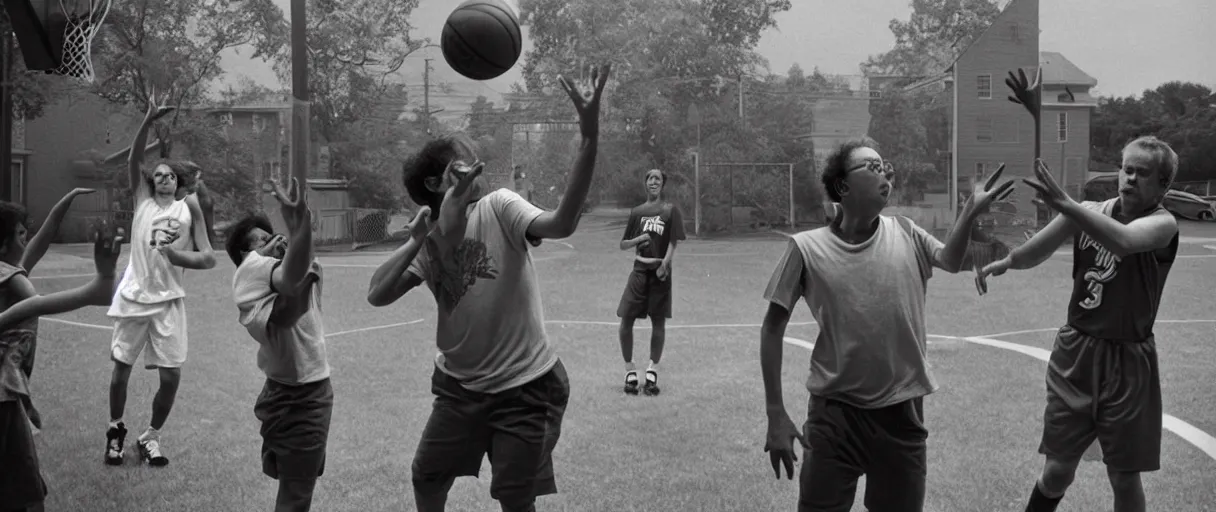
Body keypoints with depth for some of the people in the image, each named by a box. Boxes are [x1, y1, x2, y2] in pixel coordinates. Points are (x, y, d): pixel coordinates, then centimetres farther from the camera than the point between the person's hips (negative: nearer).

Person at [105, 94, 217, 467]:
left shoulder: (188, 206, 5)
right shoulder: (142, 199, 6)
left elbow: (207, 258, 3)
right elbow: (133, 161, -9)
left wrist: (181, 255, -18)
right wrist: (148, 121, -20)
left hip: (168, 299, 0)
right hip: (133, 296, 0)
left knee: (171, 374, -2)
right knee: (121, 367, 7)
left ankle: (151, 436, 18)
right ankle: (116, 428, 30)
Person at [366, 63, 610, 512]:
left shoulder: (498, 207, -13)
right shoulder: (428, 245, 0)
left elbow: (562, 223, -33)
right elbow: (376, 295, -15)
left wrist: (589, 138, -47)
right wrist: (427, 231, -20)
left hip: (525, 386, -4)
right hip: (460, 385, 5)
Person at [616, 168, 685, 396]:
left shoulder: (670, 210, 1)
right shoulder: (637, 212, 10)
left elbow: (673, 242, -5)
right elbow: (623, 245, 13)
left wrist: (664, 264, -19)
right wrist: (638, 239, -6)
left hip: (660, 271, -2)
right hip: (639, 270, 2)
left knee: (658, 322, 3)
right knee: (626, 320, -5)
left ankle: (652, 372, 16)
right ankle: (630, 371, 9)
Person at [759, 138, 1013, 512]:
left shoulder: (904, 234, 2)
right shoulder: (807, 248, -8)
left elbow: (951, 262, -14)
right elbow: (773, 328, -3)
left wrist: (971, 212, -32)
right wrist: (776, 414, -6)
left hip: (901, 411, 3)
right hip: (835, 412, -3)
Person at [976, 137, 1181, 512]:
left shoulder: (1162, 224, -13)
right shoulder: (1089, 212, 1)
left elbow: (1123, 241, -35)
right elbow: (1034, 254, -4)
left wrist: (1064, 204, -44)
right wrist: (1006, 262, -24)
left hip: (1127, 359, -3)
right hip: (1075, 351, 3)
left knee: (1124, 478, 6)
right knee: (1058, 469, 8)